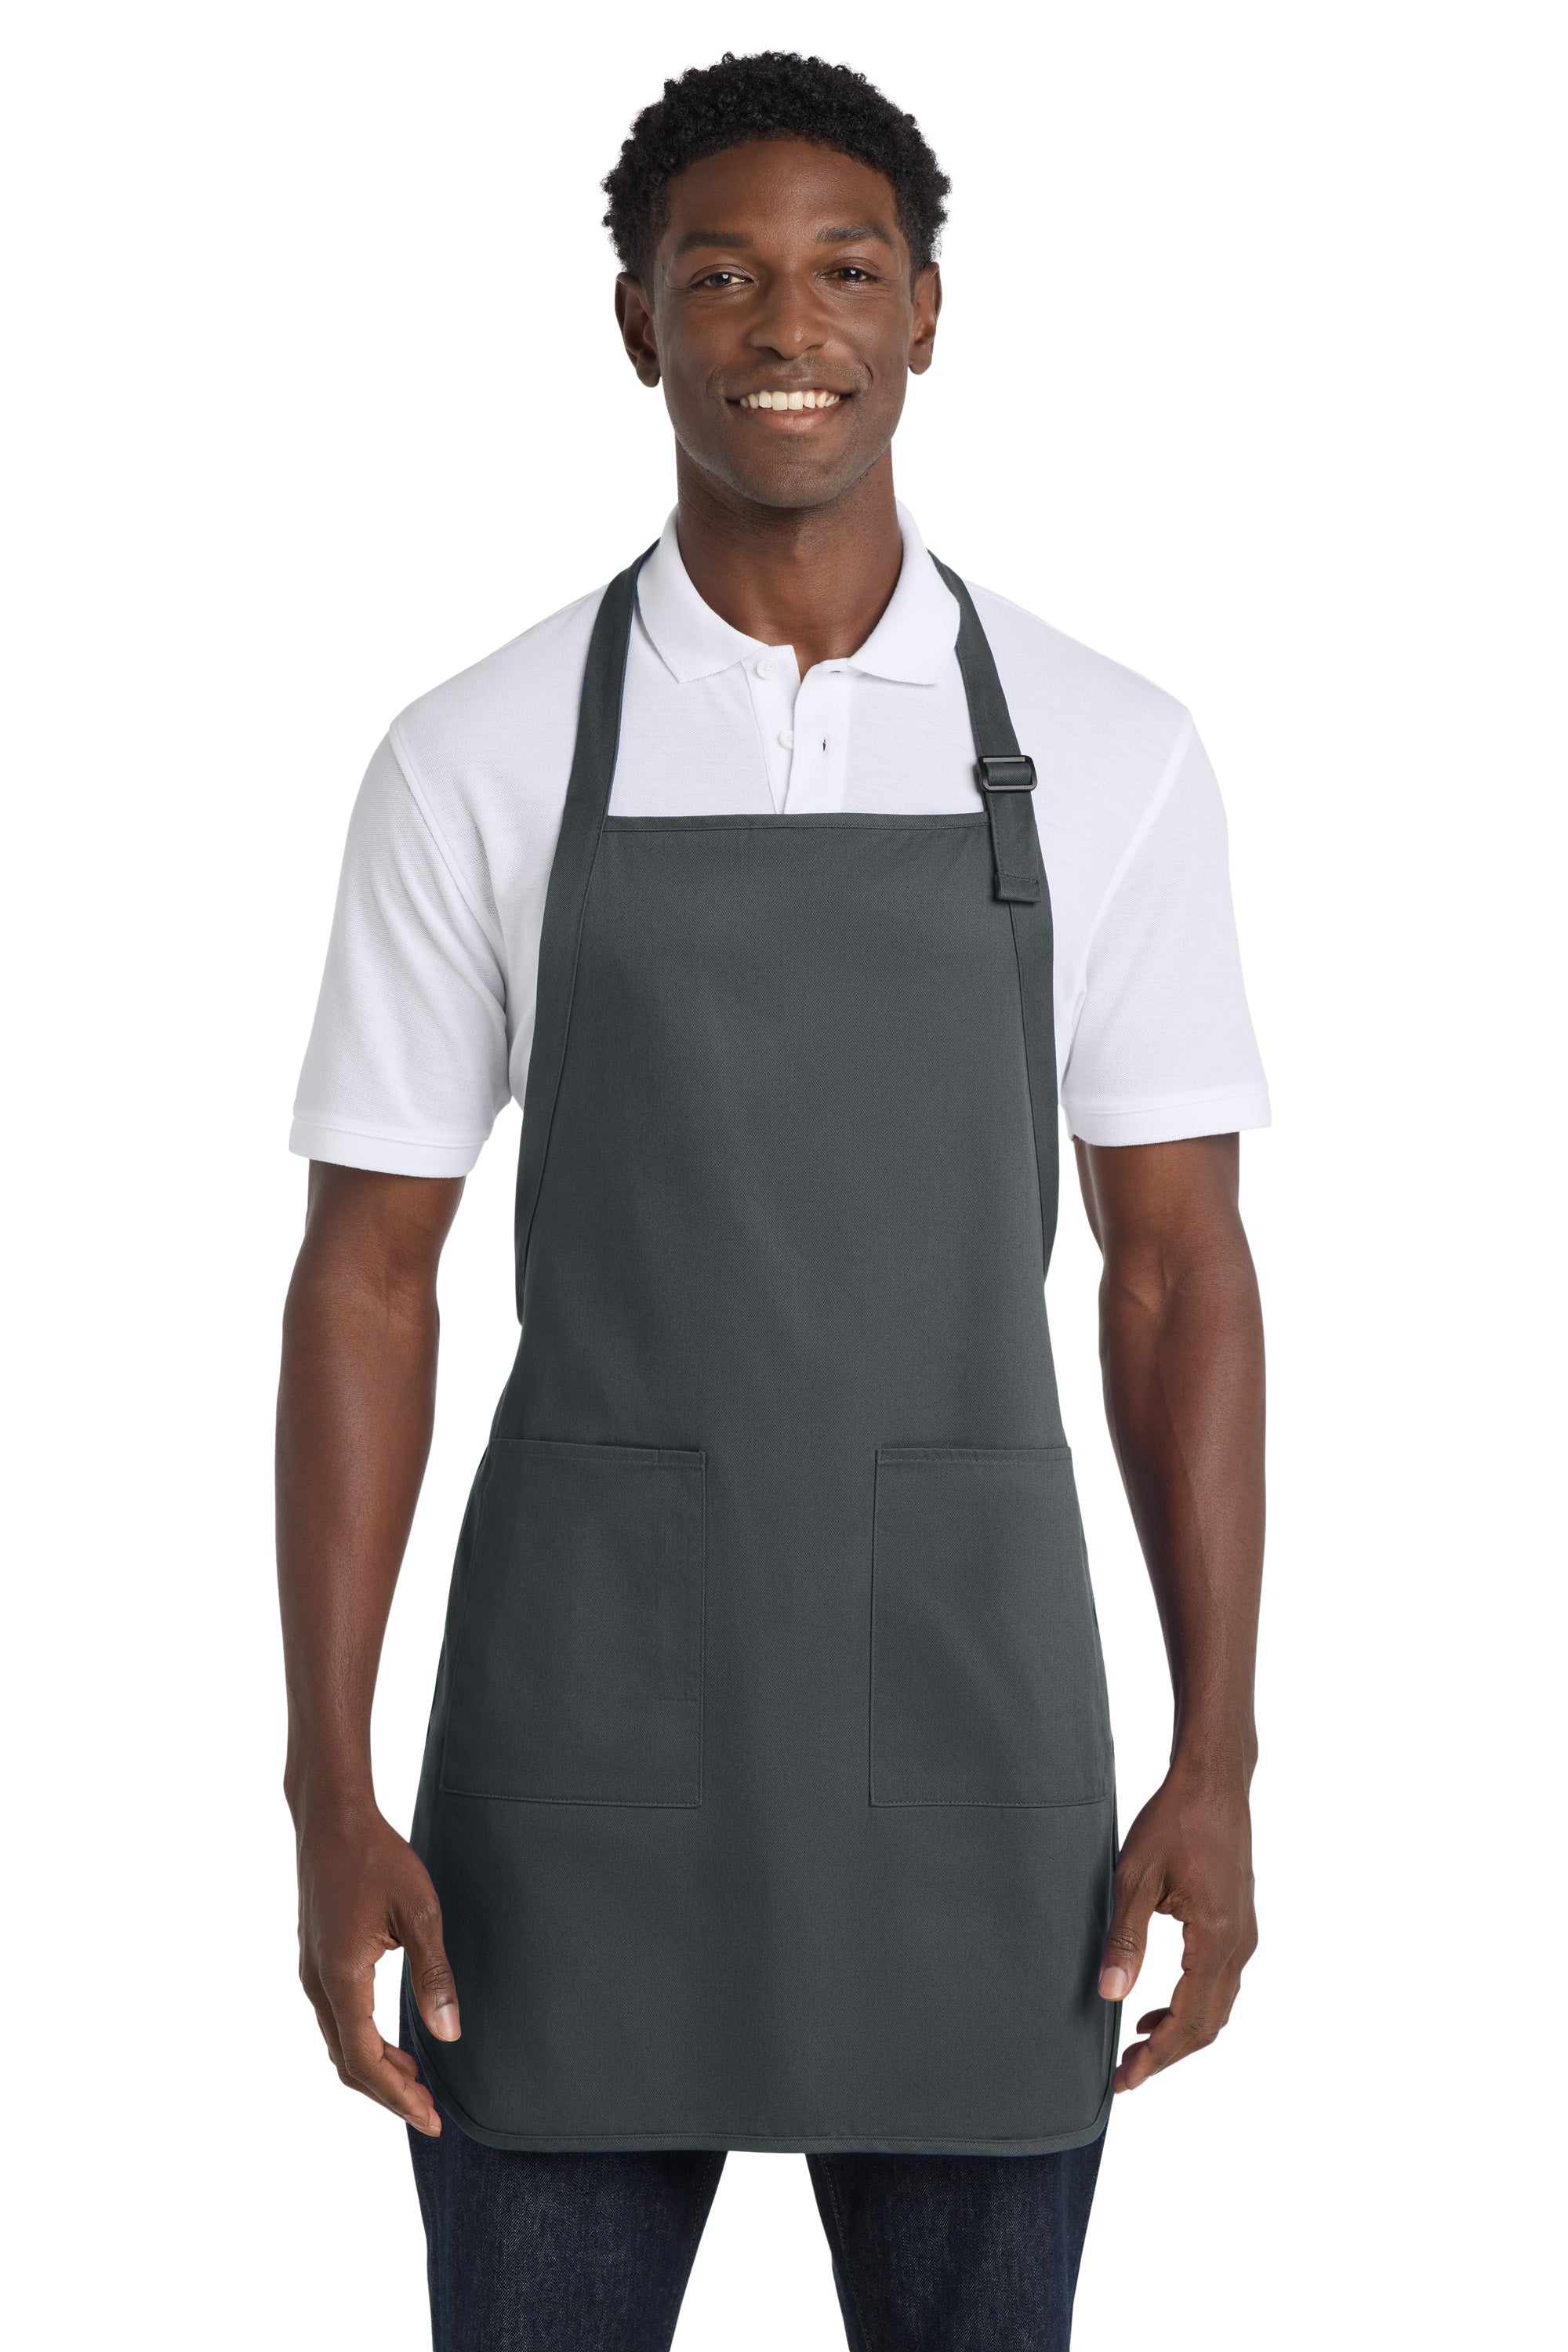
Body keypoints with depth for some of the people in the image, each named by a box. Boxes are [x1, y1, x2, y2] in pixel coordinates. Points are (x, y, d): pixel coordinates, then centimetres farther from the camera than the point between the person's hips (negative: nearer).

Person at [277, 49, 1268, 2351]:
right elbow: (366, 1280, 0)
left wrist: (1218, 1767, -4)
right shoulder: (479, 763, -2)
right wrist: (330, 1803, -7)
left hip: (969, 1740, 1)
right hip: (584, 1733, -1)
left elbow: (1179, 1271, 3)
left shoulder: (1109, 759, 1)